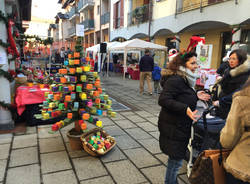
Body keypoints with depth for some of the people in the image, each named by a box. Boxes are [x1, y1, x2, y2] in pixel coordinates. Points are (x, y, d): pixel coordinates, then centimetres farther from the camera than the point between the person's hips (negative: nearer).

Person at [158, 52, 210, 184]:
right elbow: (163, 100, -29)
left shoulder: (185, 80, 11)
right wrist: (185, 109, -35)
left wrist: (195, 96, 8)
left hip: (180, 127, 10)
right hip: (173, 128, -10)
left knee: (175, 157, 23)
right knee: (176, 159, 2)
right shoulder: (175, 80, -22)